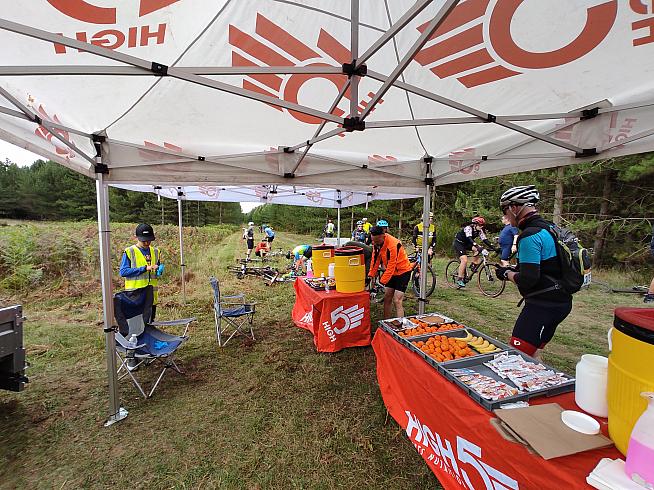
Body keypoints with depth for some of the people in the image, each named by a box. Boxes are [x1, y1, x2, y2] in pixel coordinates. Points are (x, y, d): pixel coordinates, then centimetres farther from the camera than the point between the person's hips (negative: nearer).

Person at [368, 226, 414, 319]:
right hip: (392, 272, 8)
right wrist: (370, 275, -1)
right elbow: (375, 259, 1)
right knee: (387, 298, 10)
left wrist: (382, 282, -26)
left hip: (403, 272, -8)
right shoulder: (377, 243, -9)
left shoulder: (393, 245, -32)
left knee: (397, 301, -13)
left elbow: (391, 267, -29)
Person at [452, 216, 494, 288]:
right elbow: (469, 238, -40)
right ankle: (459, 279, -13)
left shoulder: (479, 231, -5)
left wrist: (494, 247, -19)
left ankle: (474, 265, -1)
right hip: (458, 243, -7)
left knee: (478, 249, -19)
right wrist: (477, 246, -53)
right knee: (464, 260, -21)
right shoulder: (468, 228, -25)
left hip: (466, 243, 7)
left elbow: (485, 240, -9)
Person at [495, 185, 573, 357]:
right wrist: (515, 269, 12)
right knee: (532, 353, 20)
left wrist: (507, 273, -6)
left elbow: (527, 280, -24)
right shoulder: (549, 227, 11)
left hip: (543, 305, -10)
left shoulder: (530, 236, -20)